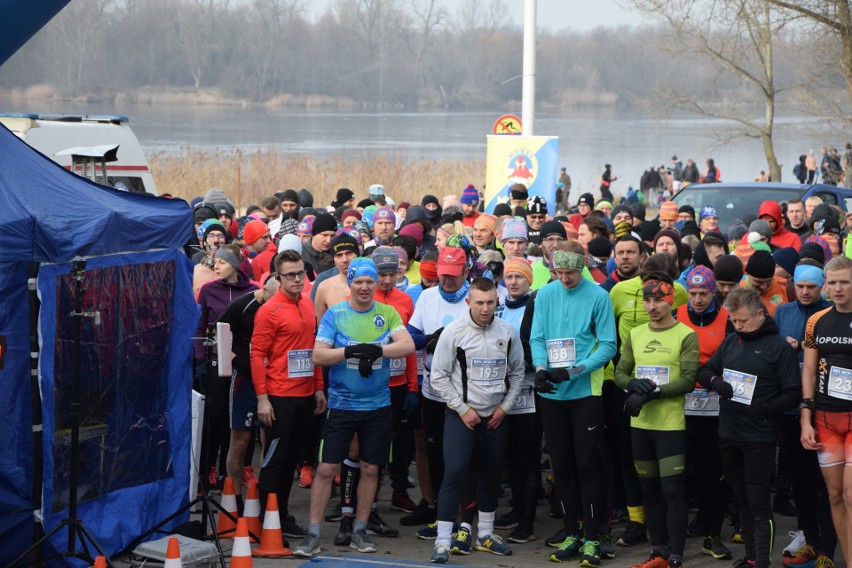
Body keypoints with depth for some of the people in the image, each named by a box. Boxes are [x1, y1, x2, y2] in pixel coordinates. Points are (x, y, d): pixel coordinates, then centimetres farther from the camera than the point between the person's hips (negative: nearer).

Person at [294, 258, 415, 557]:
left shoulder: (387, 313, 3)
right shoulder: (335, 314, -2)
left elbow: (408, 345, -10)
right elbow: (317, 355, -8)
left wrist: (378, 349, -25)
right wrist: (351, 351, -21)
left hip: (377, 406, 2)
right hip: (341, 405, -2)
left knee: (370, 469, 9)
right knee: (326, 468, -5)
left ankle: (359, 531, 22)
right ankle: (313, 534, 2)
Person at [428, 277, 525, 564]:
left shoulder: (508, 332, -1)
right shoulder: (454, 332, -10)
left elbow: (517, 373, 9)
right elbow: (439, 376, -6)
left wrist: (504, 406, 0)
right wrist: (462, 409, -9)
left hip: (496, 416, 4)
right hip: (461, 415, -4)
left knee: (491, 475, 13)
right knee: (454, 473, -13)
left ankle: (485, 535, 29)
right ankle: (443, 542, -9)